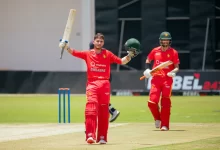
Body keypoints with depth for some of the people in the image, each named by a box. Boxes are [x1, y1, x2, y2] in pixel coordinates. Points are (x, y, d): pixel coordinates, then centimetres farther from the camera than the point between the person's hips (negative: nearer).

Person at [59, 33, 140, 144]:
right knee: (91, 108, -17)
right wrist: (66, 47, -13)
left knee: (103, 112, 4)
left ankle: (102, 137, 13)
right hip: (92, 84, -1)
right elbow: (73, 52, 3)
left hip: (104, 84, 1)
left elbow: (122, 61, 9)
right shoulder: (88, 54, 9)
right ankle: (90, 135, -24)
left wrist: (130, 55, -5)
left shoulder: (108, 54, 9)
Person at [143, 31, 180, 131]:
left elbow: (176, 67, 2)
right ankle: (157, 118, 20)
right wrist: (148, 69, 3)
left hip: (167, 79, -2)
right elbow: (148, 60, 22)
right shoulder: (155, 51, 8)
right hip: (156, 78, 2)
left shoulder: (173, 52, 2)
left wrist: (174, 72, -19)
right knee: (152, 102, -8)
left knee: (165, 104, -6)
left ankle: (165, 125, 1)